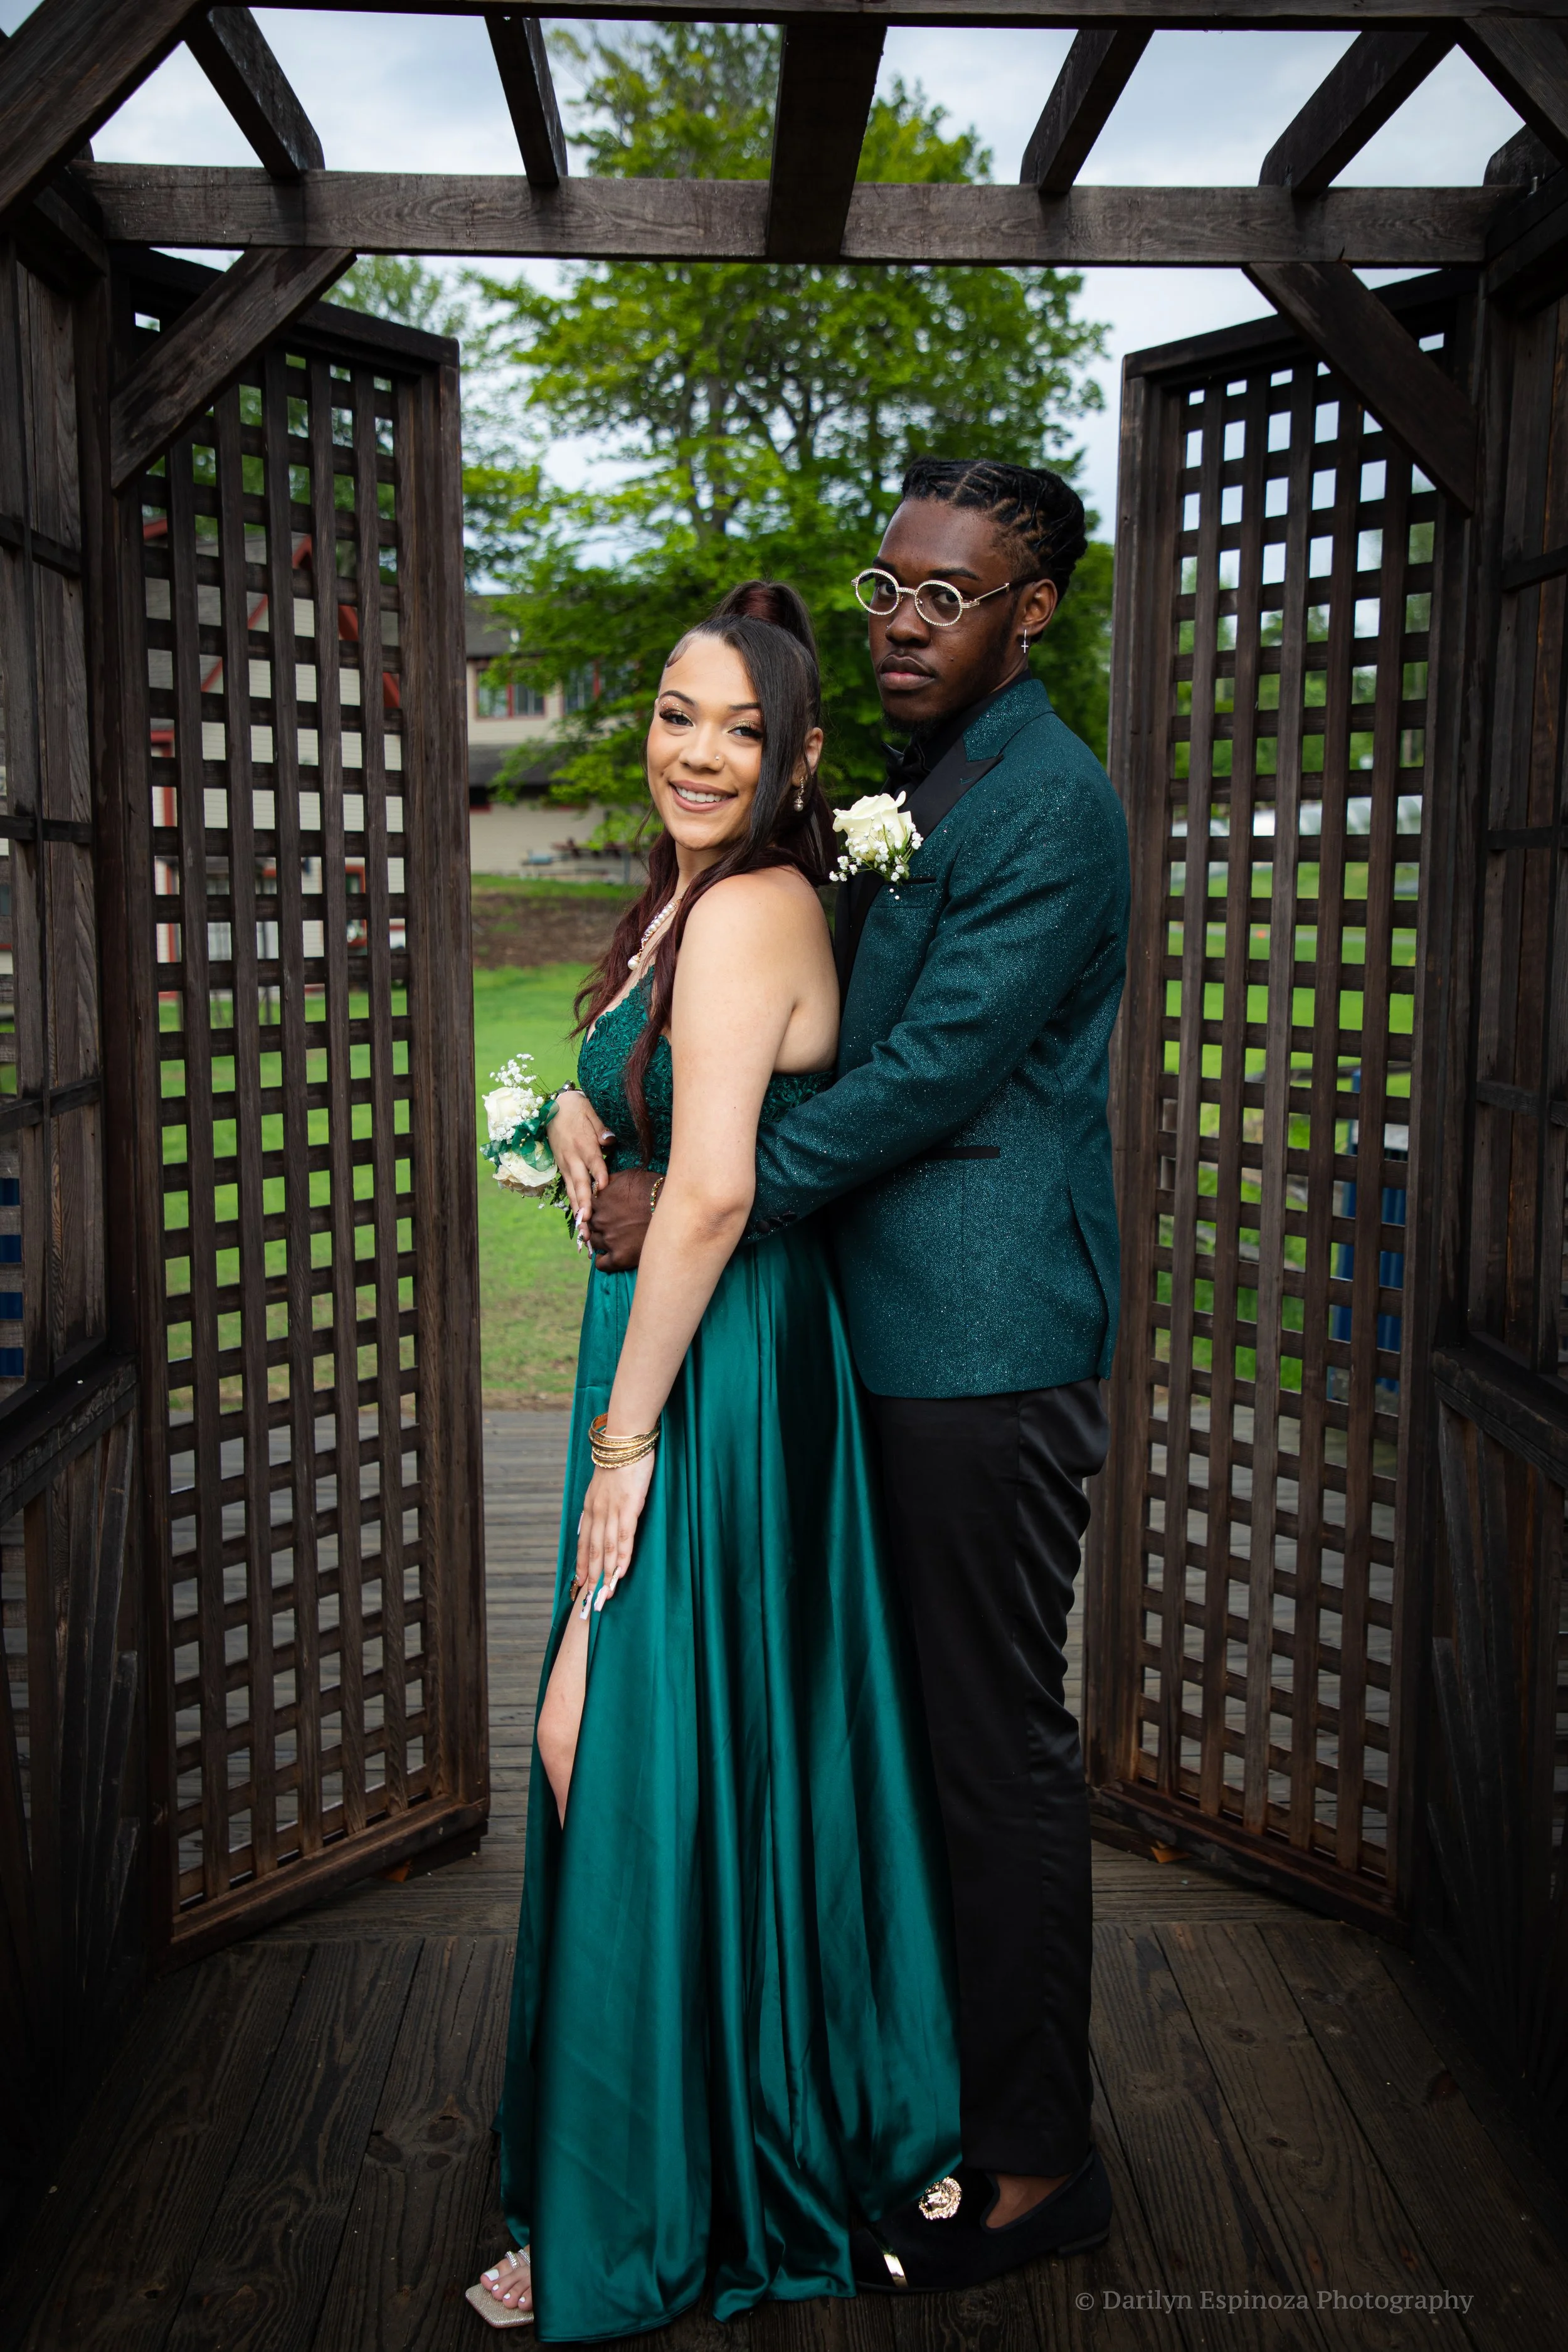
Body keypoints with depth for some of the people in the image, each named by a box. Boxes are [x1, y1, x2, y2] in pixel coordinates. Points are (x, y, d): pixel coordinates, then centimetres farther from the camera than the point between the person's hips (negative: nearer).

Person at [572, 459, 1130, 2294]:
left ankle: (1032, 2160, 17)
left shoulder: (1050, 807, -13)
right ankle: (946, 2071, 37)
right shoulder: (925, 789, 18)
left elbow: (931, 1070, -19)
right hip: (912, 1331, 10)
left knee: (1003, 1744, 1)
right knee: (948, 1723, 19)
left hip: (989, 1343, -10)